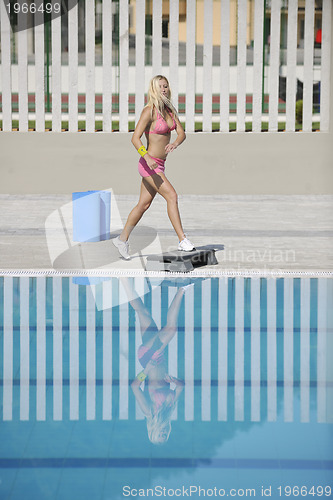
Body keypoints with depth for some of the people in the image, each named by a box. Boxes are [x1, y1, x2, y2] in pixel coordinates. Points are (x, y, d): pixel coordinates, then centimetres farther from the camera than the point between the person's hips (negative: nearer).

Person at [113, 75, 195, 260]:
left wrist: (175, 144, -21)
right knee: (172, 196, -17)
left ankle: (122, 239, 24)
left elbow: (182, 133, 3)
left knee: (144, 204, 13)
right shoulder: (149, 111, -14)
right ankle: (183, 240, -17)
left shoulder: (170, 110, 9)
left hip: (159, 165, 8)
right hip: (149, 164, -8)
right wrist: (147, 158, -32)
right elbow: (135, 138, -18)